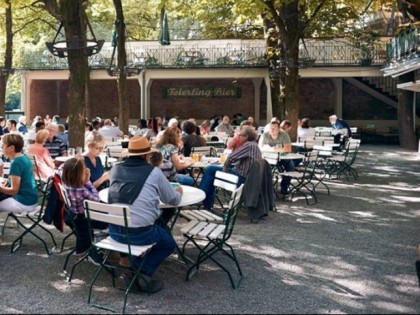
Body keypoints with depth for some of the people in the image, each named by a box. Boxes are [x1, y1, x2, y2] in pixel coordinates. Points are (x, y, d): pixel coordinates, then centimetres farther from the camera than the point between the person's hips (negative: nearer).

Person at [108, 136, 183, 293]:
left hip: (115, 231, 5)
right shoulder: (154, 172, -5)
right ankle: (143, 273, 4)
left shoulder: (116, 169, 5)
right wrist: (179, 192, 30)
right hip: (141, 233, -5)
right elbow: (174, 200, 8)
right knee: (169, 243, 25)